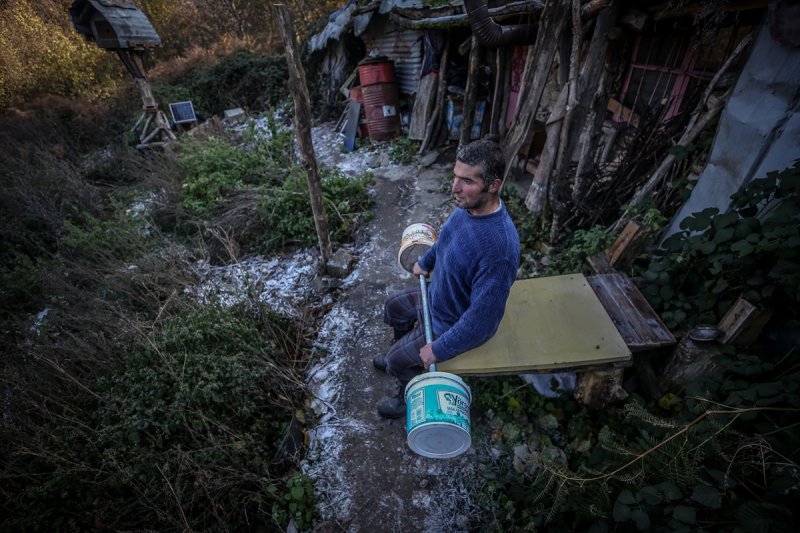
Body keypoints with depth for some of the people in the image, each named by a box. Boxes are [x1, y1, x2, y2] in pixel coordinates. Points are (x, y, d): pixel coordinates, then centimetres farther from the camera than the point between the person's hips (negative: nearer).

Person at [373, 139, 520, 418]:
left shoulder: (499, 247, -41)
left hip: (458, 323, -8)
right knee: (394, 306, 24)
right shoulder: (469, 206, -14)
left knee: (397, 360, 5)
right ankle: (401, 355, 52)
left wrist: (437, 349, -23)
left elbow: (481, 319, -34)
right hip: (439, 295, 8)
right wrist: (425, 261, 19)